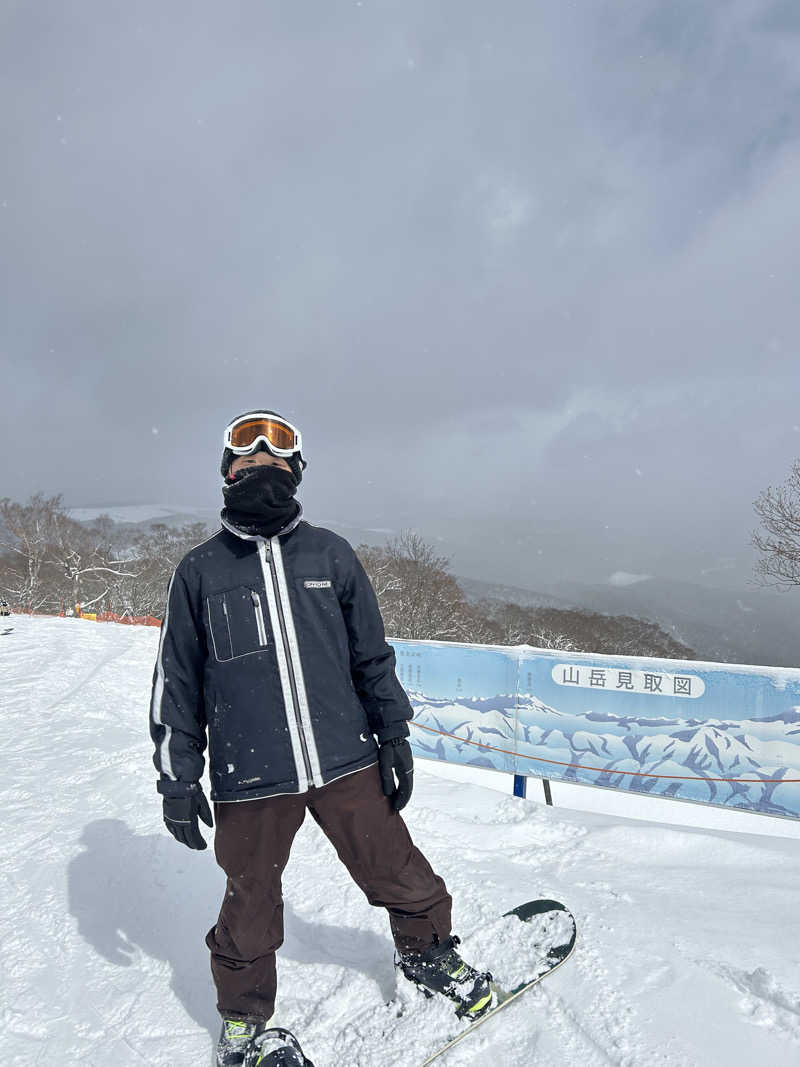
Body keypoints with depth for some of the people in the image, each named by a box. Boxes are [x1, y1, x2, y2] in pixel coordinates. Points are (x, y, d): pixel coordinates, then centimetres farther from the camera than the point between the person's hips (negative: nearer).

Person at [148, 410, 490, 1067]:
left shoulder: (330, 554, 5)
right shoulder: (199, 570, 3)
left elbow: (372, 655, 10)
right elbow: (177, 684, 7)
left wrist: (393, 736, 7)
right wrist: (178, 778, 5)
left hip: (347, 763, 1)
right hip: (249, 780, -1)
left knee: (403, 878, 12)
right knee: (251, 911, 13)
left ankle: (427, 955, 42)